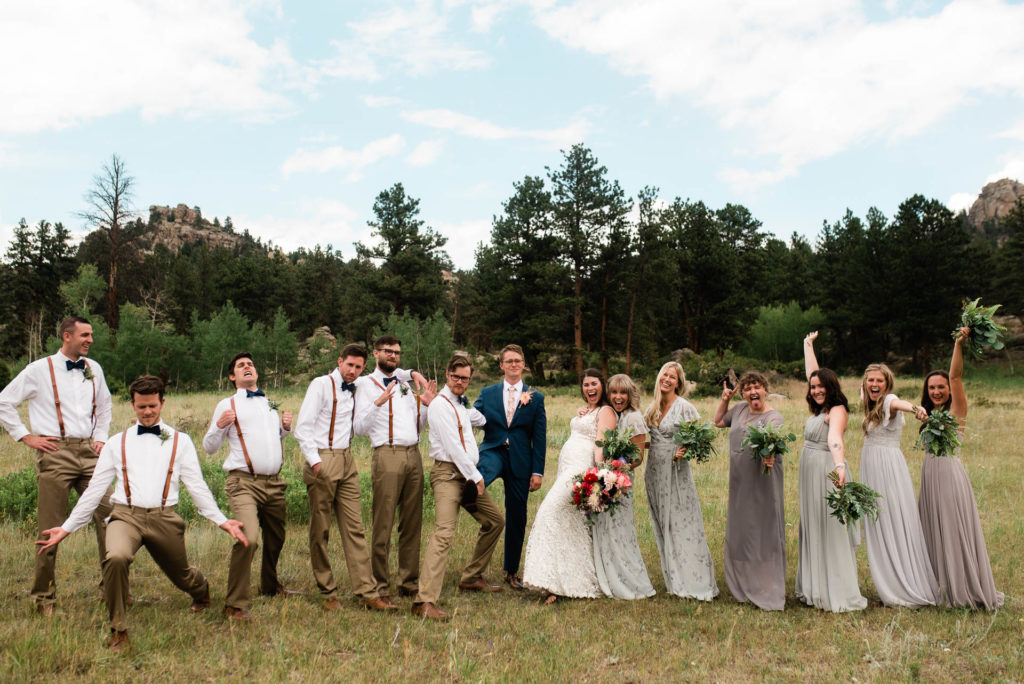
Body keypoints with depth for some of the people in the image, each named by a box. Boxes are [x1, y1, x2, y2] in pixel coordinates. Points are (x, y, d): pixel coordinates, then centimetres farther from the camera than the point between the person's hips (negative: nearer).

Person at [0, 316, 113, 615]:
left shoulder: (93, 369, 14)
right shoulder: (39, 370, 1)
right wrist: (26, 437, 0)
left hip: (88, 451, 4)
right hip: (55, 453, -4)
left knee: (107, 517, -3)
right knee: (51, 527, 1)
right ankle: (44, 596, 15)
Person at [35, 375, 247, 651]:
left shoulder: (180, 441, 11)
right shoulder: (117, 443, 14)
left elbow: (197, 486, 7)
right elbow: (95, 489, 15)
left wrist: (221, 521, -3)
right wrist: (67, 527, 9)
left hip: (164, 518, 0)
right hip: (125, 515, 0)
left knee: (182, 576, 11)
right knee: (116, 558, -31)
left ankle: (201, 591, 51)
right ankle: (118, 632, -11)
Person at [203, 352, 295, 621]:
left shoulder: (269, 403, 20)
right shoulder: (228, 405, 4)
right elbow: (209, 447, 3)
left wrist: (286, 427, 12)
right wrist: (219, 426, -14)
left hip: (273, 484, 6)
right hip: (244, 482, -6)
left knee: (275, 538, 15)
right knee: (248, 538, -22)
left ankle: (270, 585, 39)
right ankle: (235, 604, -11)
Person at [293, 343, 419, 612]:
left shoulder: (355, 388, 15)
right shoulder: (322, 384, -2)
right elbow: (302, 428, -9)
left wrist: (411, 374, 20)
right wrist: (314, 461, -18)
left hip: (347, 462, 6)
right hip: (323, 461, -6)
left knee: (354, 528, 2)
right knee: (320, 531, 1)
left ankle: (368, 593, 0)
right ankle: (328, 594, 12)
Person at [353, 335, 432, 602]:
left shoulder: (404, 384, 23)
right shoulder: (366, 384, 5)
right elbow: (359, 427, -5)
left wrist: (427, 405, 8)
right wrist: (377, 404, -18)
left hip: (413, 455, 6)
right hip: (387, 455, -6)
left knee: (412, 523, 7)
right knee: (383, 524, -5)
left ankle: (409, 582, 15)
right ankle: (381, 587, 3)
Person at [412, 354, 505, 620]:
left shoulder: (462, 405, 17)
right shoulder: (440, 405, -10)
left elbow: (481, 420, 41)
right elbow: (452, 446, -16)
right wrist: (476, 476, -12)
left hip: (469, 474, 10)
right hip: (448, 473, -10)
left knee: (495, 521, 17)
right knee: (444, 533, -21)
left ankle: (471, 578, 29)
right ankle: (425, 601, -25)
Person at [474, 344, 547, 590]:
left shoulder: (535, 397, 5)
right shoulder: (487, 393, 8)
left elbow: (540, 438, 3)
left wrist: (538, 471, -3)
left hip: (520, 461, 0)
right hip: (493, 452, 0)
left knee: (516, 517, 8)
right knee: (477, 480, -40)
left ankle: (511, 571, 21)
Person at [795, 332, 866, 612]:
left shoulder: (837, 411, -15)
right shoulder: (819, 408, 10)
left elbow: (834, 438, -35)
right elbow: (812, 373, 24)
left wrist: (840, 465, -52)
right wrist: (808, 345, 34)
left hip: (827, 473, -9)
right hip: (810, 474, 9)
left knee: (831, 533, -5)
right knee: (813, 531, 13)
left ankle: (838, 594, 0)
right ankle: (815, 588, 22)